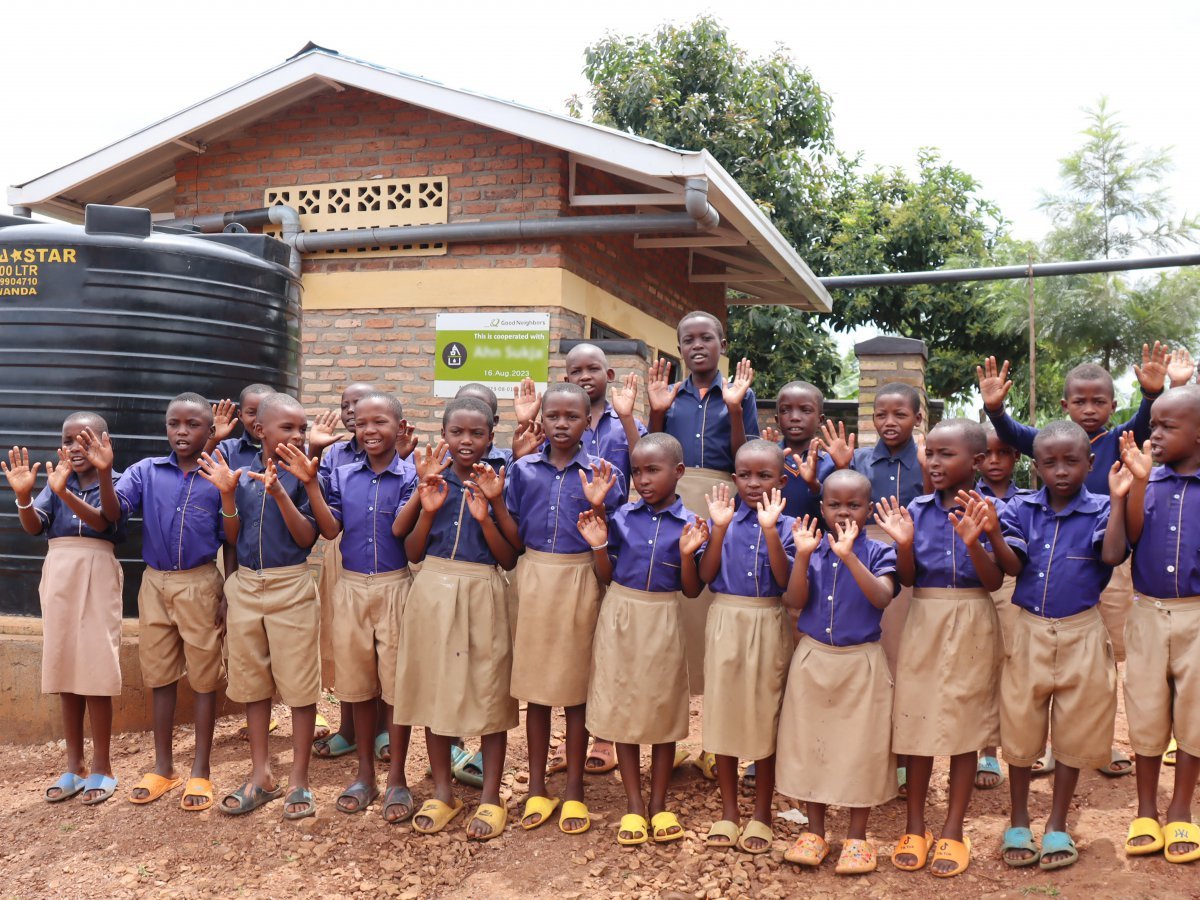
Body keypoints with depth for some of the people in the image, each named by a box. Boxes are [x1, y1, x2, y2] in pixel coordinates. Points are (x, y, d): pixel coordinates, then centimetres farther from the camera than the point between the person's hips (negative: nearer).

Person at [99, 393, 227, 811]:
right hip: (155, 583, 3)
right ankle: (162, 767, 25)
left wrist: (228, 595, -5)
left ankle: (200, 772, 16)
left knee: (203, 678, 4)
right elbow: (114, 513, -10)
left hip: (200, 584, -3)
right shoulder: (146, 471, 0)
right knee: (160, 676, 12)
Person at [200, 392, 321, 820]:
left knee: (299, 685, 1)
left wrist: (279, 494, -25)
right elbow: (232, 537, 4)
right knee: (252, 682, 12)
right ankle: (261, 776, 25)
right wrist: (227, 494, -11)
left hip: (292, 587, -4)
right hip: (245, 586, 4)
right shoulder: (241, 472, 3)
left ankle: (299, 779, 13)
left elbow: (307, 538, -14)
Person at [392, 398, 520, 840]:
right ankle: (442, 792, 24)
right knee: (434, 688, 9)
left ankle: (490, 797, 16)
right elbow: (412, 552, 3)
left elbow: (509, 560, -3)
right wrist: (428, 508, -11)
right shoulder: (432, 480, 4)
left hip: (483, 595, -2)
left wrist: (485, 516, -17)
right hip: (433, 591, 3)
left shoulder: (498, 485, -1)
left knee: (488, 693, 3)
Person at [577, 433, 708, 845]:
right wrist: (599, 545, -12)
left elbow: (692, 591, -5)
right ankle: (633, 803, 21)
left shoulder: (690, 524, -6)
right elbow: (607, 576, 4)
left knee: (663, 709, 8)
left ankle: (658, 803, 23)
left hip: (662, 622, -1)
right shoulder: (622, 517, -2)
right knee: (623, 707, 8)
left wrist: (687, 554, -20)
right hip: (620, 617, 2)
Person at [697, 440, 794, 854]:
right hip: (726, 622, 2)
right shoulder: (723, 517, 2)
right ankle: (728, 811, 22)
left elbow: (784, 579, -14)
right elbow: (706, 575, -6)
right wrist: (719, 528, -15)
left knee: (764, 715, 6)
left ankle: (762, 813, 20)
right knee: (723, 711, 8)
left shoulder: (784, 524, -2)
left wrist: (770, 529, -21)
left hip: (767, 626, -2)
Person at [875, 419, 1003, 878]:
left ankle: (953, 831, 18)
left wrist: (973, 543, -26)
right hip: (923, 622, 2)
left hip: (971, 627, -2)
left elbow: (993, 582, -10)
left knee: (965, 725, 5)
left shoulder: (987, 511, -5)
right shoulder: (917, 510, 2)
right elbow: (907, 578, 1)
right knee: (916, 720, 7)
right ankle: (914, 828, 21)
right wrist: (904, 543, -17)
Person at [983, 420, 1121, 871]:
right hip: (1030, 631, 1)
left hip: (1081, 634, -1)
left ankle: (1057, 825, 26)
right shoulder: (1021, 508, 0)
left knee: (1073, 732, 9)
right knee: (1021, 727, 8)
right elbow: (1012, 565, -9)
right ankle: (1019, 823, 25)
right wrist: (992, 532, -27)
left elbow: (1112, 553, -21)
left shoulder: (1099, 510, -4)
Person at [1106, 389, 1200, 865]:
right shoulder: (1148, 480, 1)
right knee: (1145, 712, 8)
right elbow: (1130, 537, -11)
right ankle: (1146, 812, 23)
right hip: (1148, 612, 2)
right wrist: (1138, 482, -19)